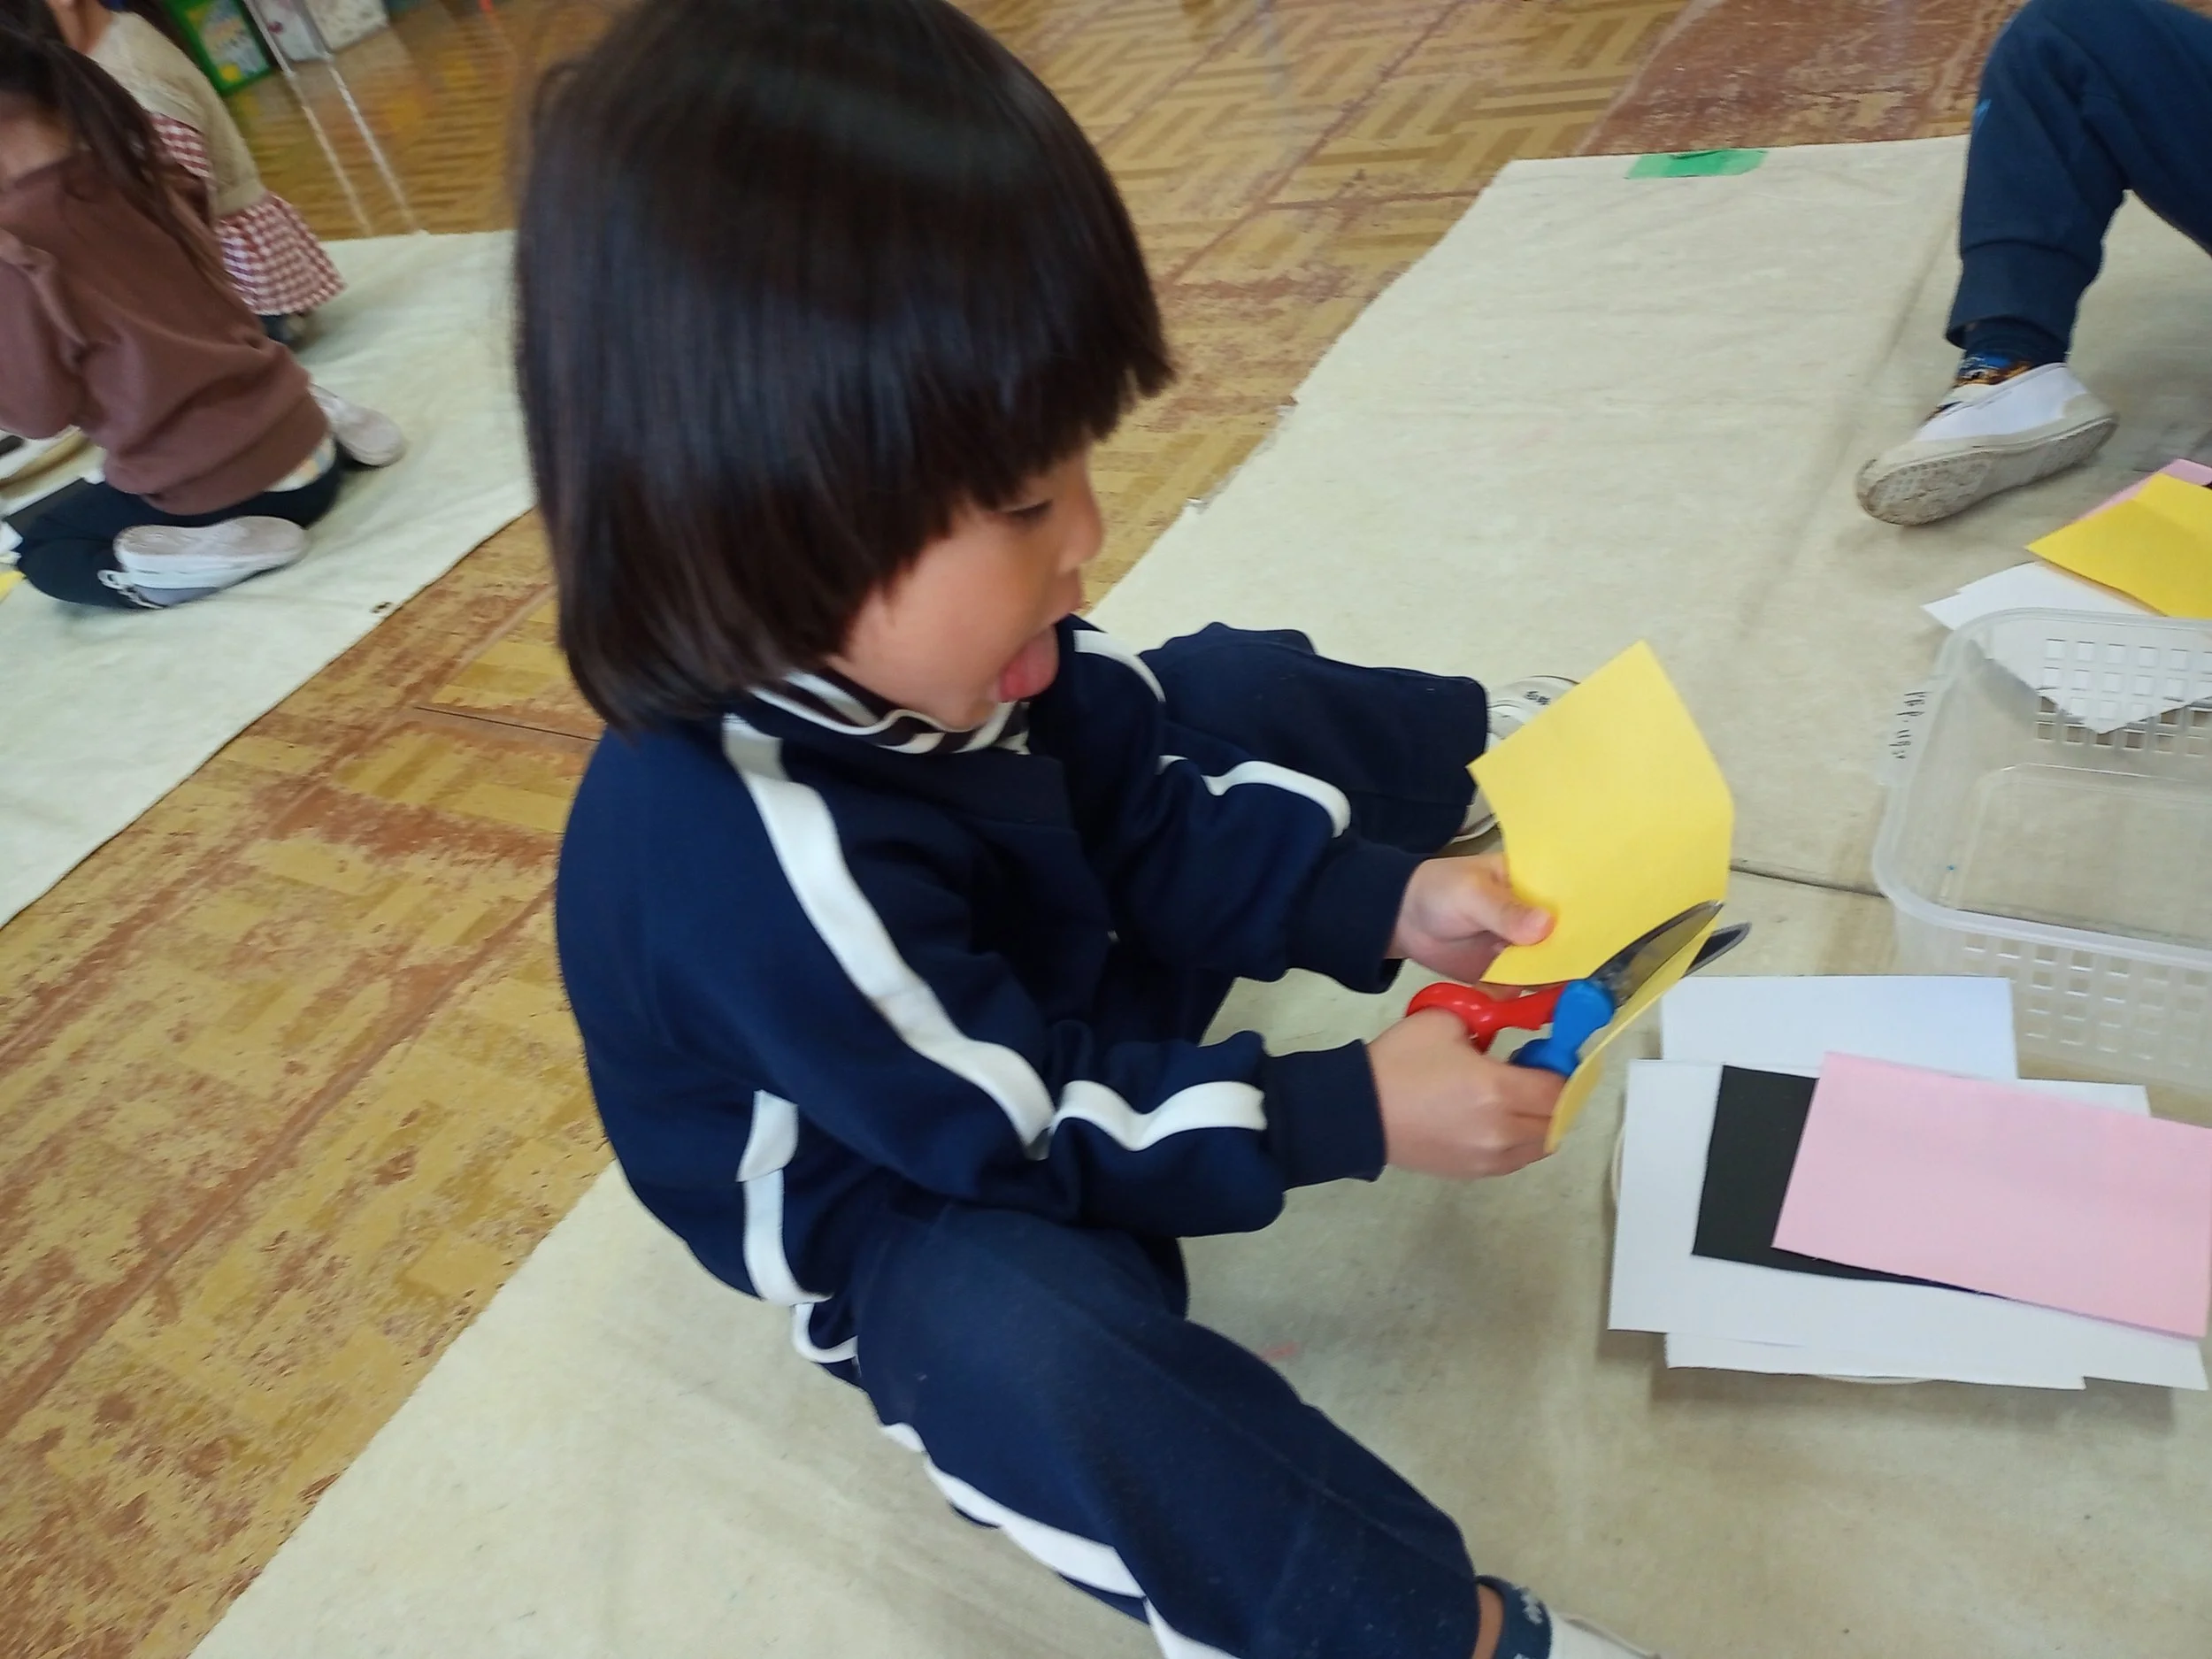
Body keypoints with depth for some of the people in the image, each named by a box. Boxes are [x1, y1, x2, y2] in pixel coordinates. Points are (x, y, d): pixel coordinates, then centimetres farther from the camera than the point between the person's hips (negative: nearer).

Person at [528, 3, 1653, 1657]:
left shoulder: (920, 625, -20)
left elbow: (1148, 805, -6)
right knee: (1009, 1338, -40)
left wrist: (1377, 899, -16)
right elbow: (1027, 1131, -29)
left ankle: (1503, 766, 30)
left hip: (1073, 964, 7)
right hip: (902, 1186, -6)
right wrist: (1354, 1114, -25)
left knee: (1226, 697, 3)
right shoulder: (761, 857, -41)